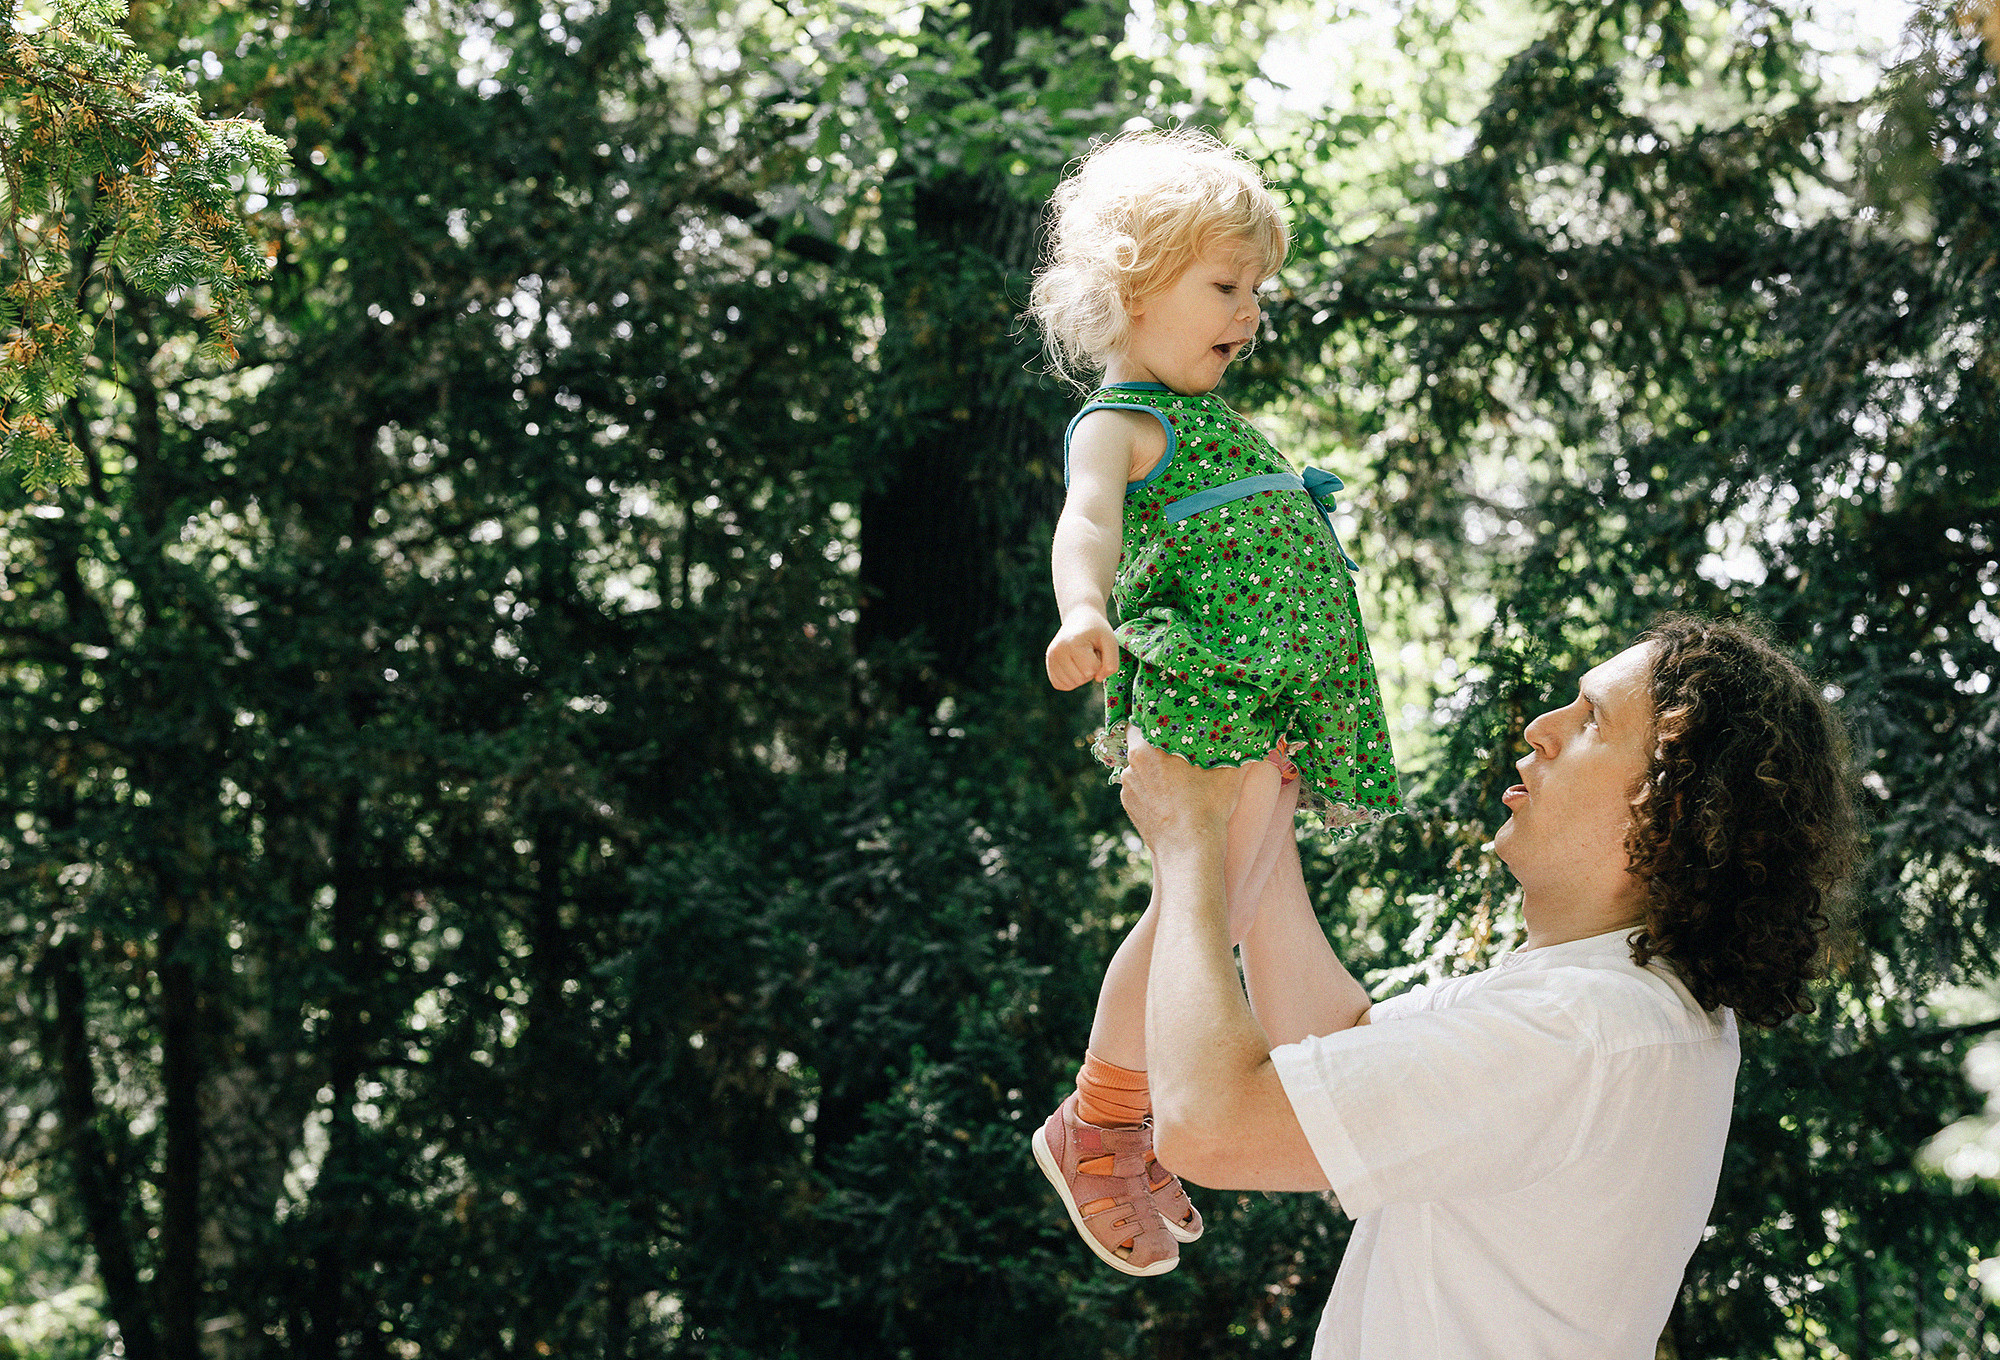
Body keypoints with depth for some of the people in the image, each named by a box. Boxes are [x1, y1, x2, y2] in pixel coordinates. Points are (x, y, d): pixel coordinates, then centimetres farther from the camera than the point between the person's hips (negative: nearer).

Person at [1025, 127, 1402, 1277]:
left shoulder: (1212, 418, 24)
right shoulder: (1121, 421, -5)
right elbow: (1088, 520, -26)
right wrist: (1083, 611, -45)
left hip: (1280, 702, 9)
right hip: (1200, 683, -9)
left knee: (1232, 912, 8)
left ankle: (1135, 1134, 17)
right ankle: (1096, 1128, -2)